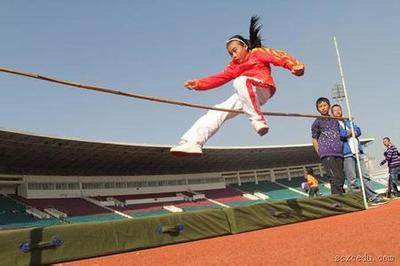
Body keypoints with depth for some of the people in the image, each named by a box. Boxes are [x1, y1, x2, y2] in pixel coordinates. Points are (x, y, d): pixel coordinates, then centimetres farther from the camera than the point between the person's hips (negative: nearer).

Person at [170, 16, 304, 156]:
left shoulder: (258, 53, 13)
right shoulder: (235, 66, 29)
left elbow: (279, 56, -3)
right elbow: (221, 78, 17)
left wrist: (294, 65, -24)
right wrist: (198, 84, 3)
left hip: (262, 89, -6)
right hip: (245, 95, 7)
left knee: (239, 81, -35)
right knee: (217, 112, -6)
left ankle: (258, 120, -38)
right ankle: (192, 143, -14)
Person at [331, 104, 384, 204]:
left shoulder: (349, 122, 25)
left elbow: (358, 131, 9)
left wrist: (347, 133, -8)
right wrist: (349, 132, -4)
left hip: (359, 152, 5)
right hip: (347, 154, -5)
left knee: (365, 176, 3)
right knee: (352, 180, -7)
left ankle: (373, 197, 5)